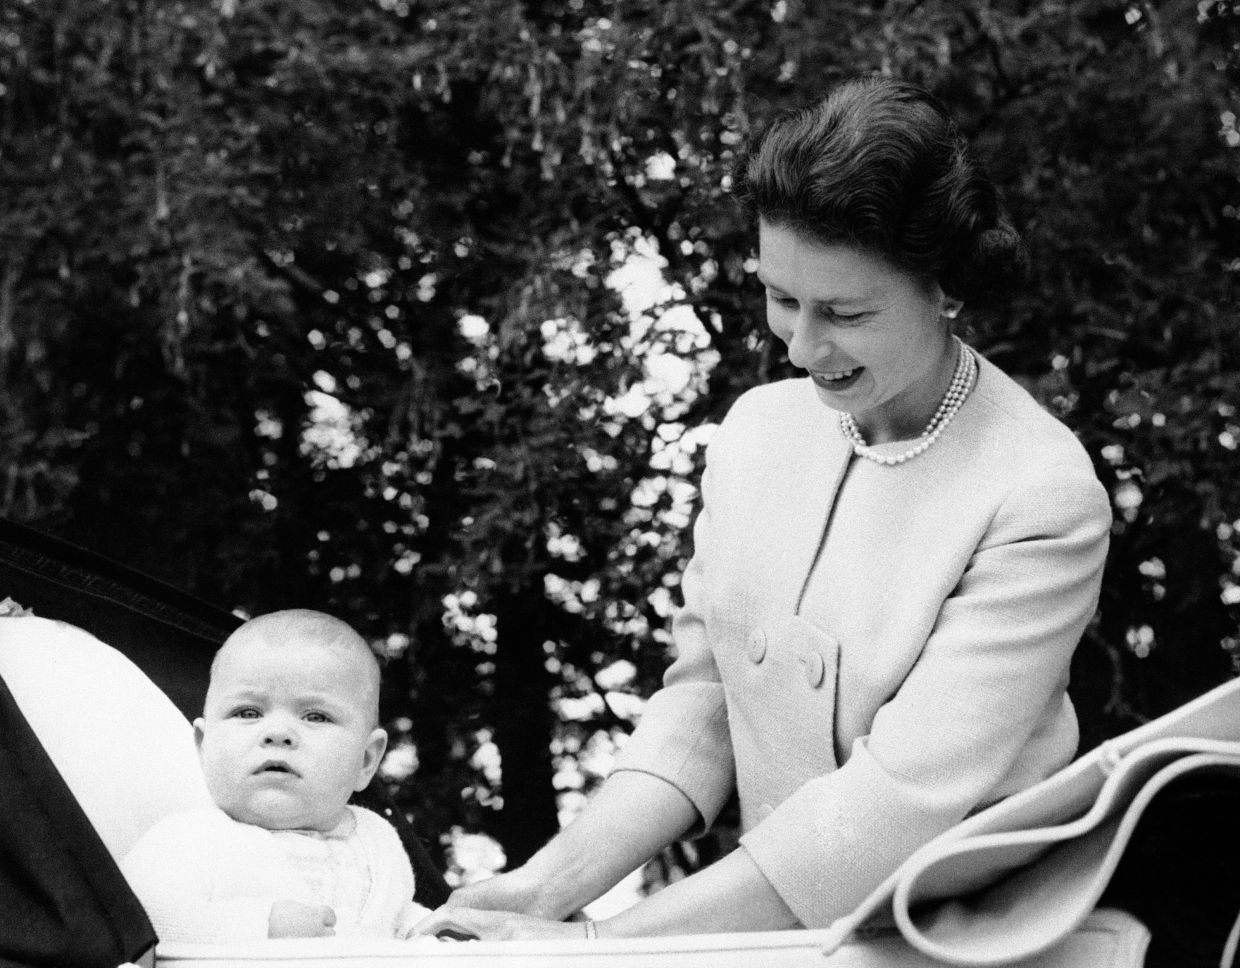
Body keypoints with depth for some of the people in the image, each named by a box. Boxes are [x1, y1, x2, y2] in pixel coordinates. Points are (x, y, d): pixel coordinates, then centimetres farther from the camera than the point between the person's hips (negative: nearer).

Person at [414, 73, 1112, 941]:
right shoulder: (757, 429, 4)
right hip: (768, 928, 4)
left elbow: (899, 802, -19)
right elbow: (701, 702, 7)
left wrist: (605, 942, -21)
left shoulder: (1041, 499, -14)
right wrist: (555, 882, -9)